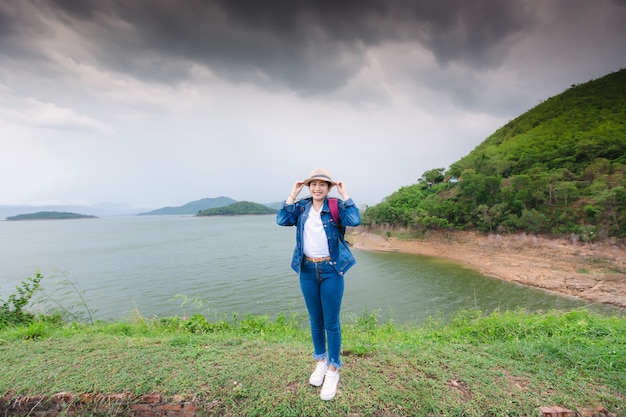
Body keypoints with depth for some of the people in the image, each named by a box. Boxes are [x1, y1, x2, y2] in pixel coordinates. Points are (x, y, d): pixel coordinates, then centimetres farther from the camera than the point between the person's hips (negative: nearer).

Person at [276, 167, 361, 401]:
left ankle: (333, 369, 28)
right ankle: (320, 361, 39)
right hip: (307, 270, 3)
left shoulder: (336, 206, -5)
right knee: (315, 320, 18)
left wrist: (344, 194, -16)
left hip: (331, 270, -3)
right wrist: (293, 194, -10)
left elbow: (355, 221, -22)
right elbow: (281, 220, -11)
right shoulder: (301, 207, 4)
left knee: (331, 322, 8)